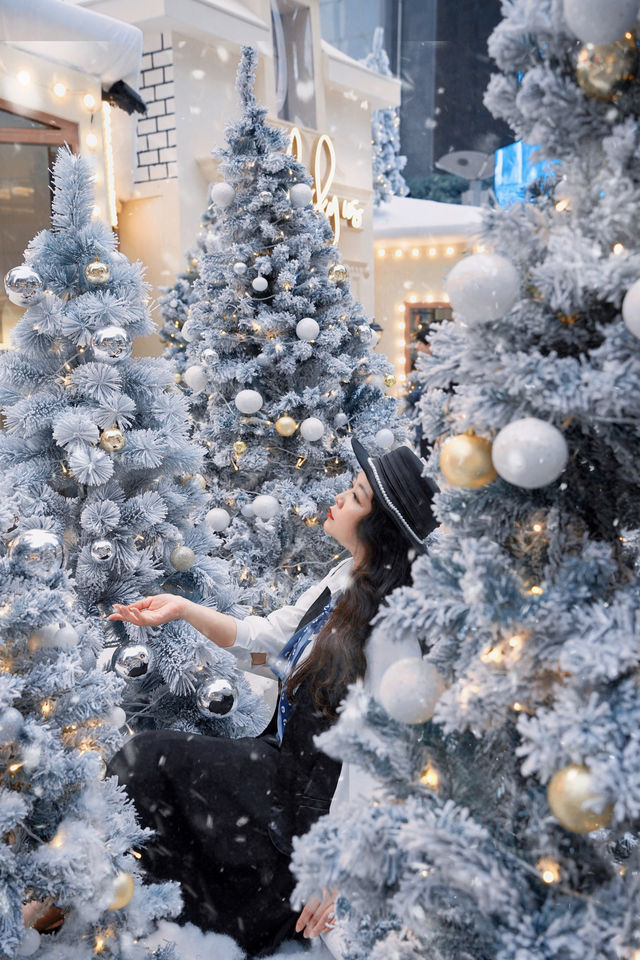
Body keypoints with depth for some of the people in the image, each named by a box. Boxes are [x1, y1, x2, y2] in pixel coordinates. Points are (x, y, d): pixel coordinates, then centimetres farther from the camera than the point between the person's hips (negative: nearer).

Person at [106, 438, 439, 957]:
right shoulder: (348, 577, 1)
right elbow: (267, 636, 10)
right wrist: (182, 608, 3)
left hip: (321, 796, -8)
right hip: (288, 760, 8)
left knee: (148, 758, -10)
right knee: (145, 759, -2)